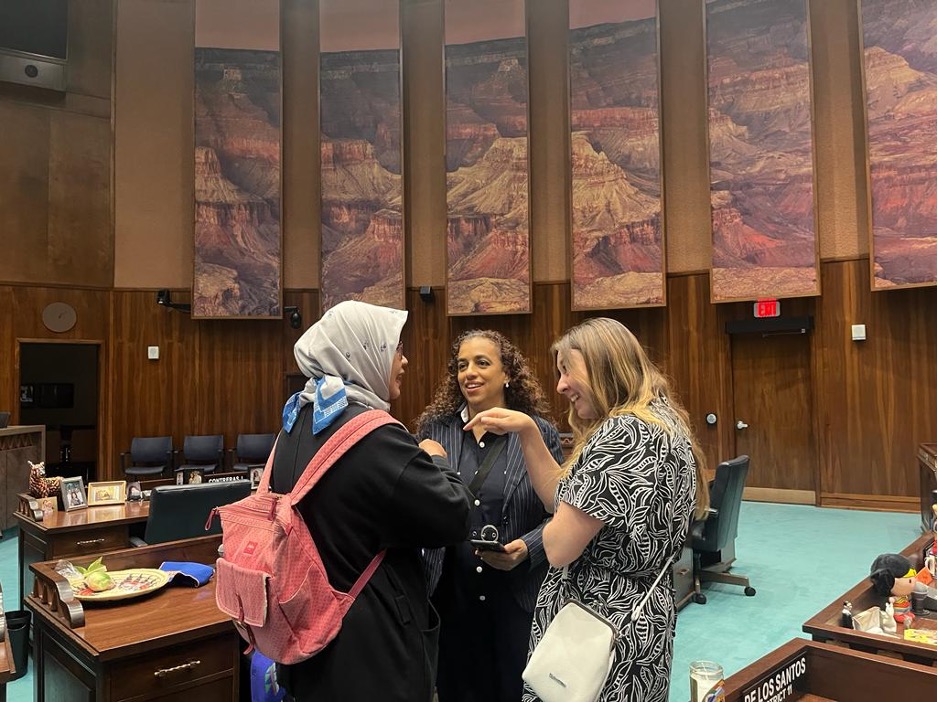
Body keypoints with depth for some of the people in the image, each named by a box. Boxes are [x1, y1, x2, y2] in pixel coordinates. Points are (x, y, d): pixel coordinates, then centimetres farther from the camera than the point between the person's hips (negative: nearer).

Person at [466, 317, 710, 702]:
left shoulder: (622, 433, -23)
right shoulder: (661, 422, 8)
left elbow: (559, 546, -22)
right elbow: (565, 497, 8)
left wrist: (554, 528, 0)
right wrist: (528, 431, 0)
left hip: (598, 626, -9)